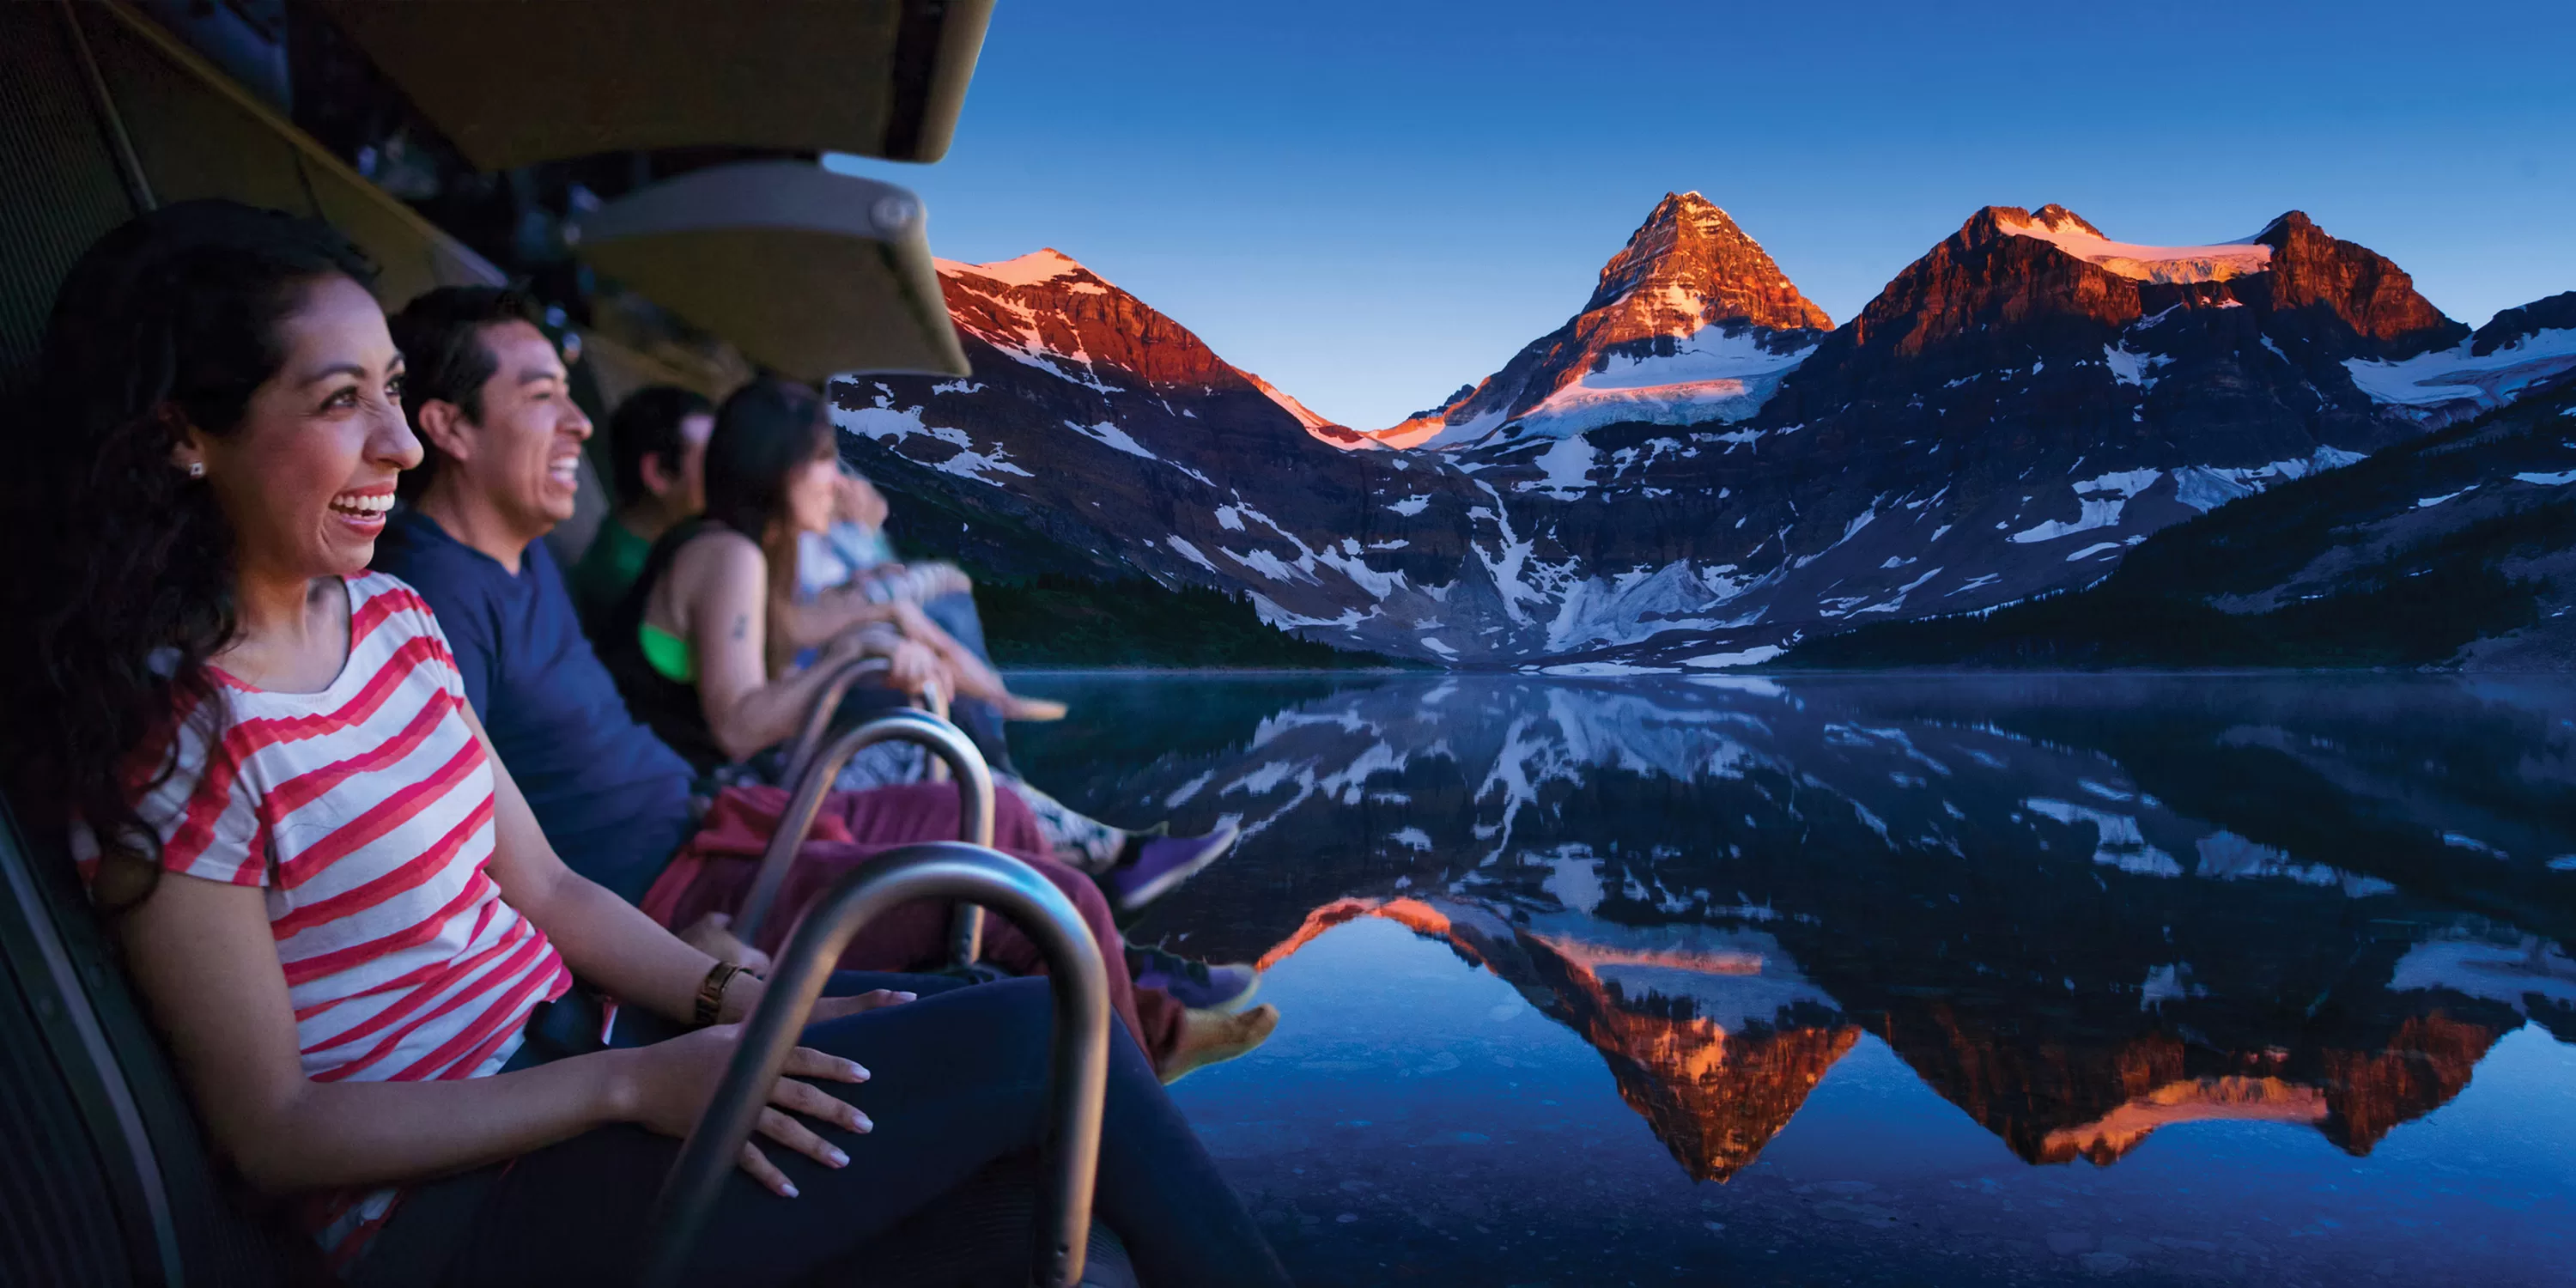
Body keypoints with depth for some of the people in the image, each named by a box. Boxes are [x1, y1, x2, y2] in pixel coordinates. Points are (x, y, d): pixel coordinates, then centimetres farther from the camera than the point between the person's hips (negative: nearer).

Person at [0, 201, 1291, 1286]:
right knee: (1039, 1039, -16)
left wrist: (736, 999, -6)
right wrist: (635, 1085, -21)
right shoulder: (174, 736, -17)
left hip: (558, 1053, 8)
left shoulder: (387, 613, 6)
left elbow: (543, 887, 9)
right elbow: (274, 1131, -15)